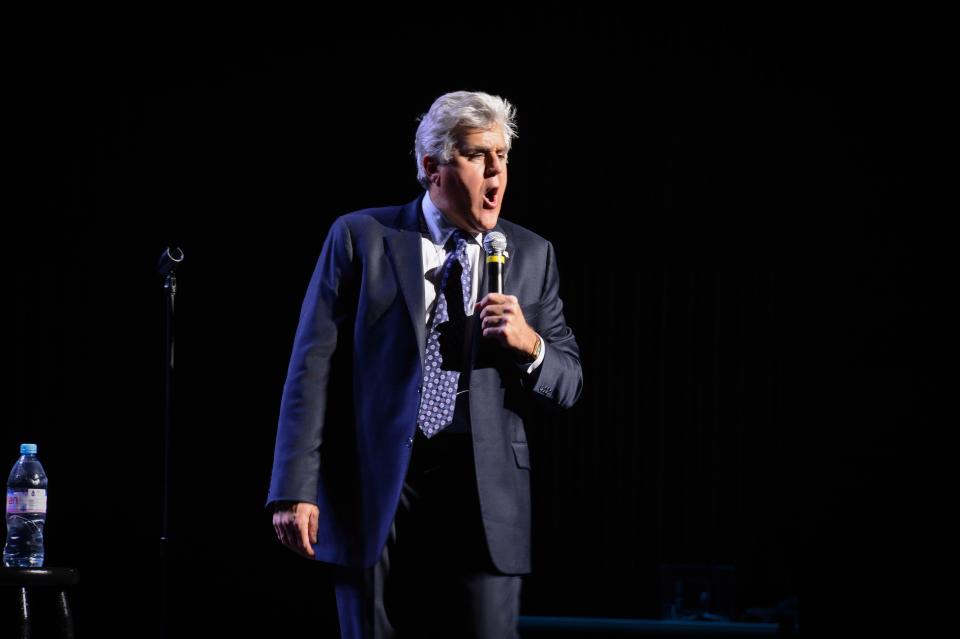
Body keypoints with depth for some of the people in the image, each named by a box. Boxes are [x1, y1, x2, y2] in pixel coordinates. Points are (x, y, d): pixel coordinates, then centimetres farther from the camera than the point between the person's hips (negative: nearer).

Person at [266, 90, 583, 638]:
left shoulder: (531, 255, 11)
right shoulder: (361, 238, 4)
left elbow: (569, 385, 14)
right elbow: (315, 364, -1)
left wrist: (530, 345, -10)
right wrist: (298, 489, -9)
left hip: (484, 493, 1)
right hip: (376, 488, -1)